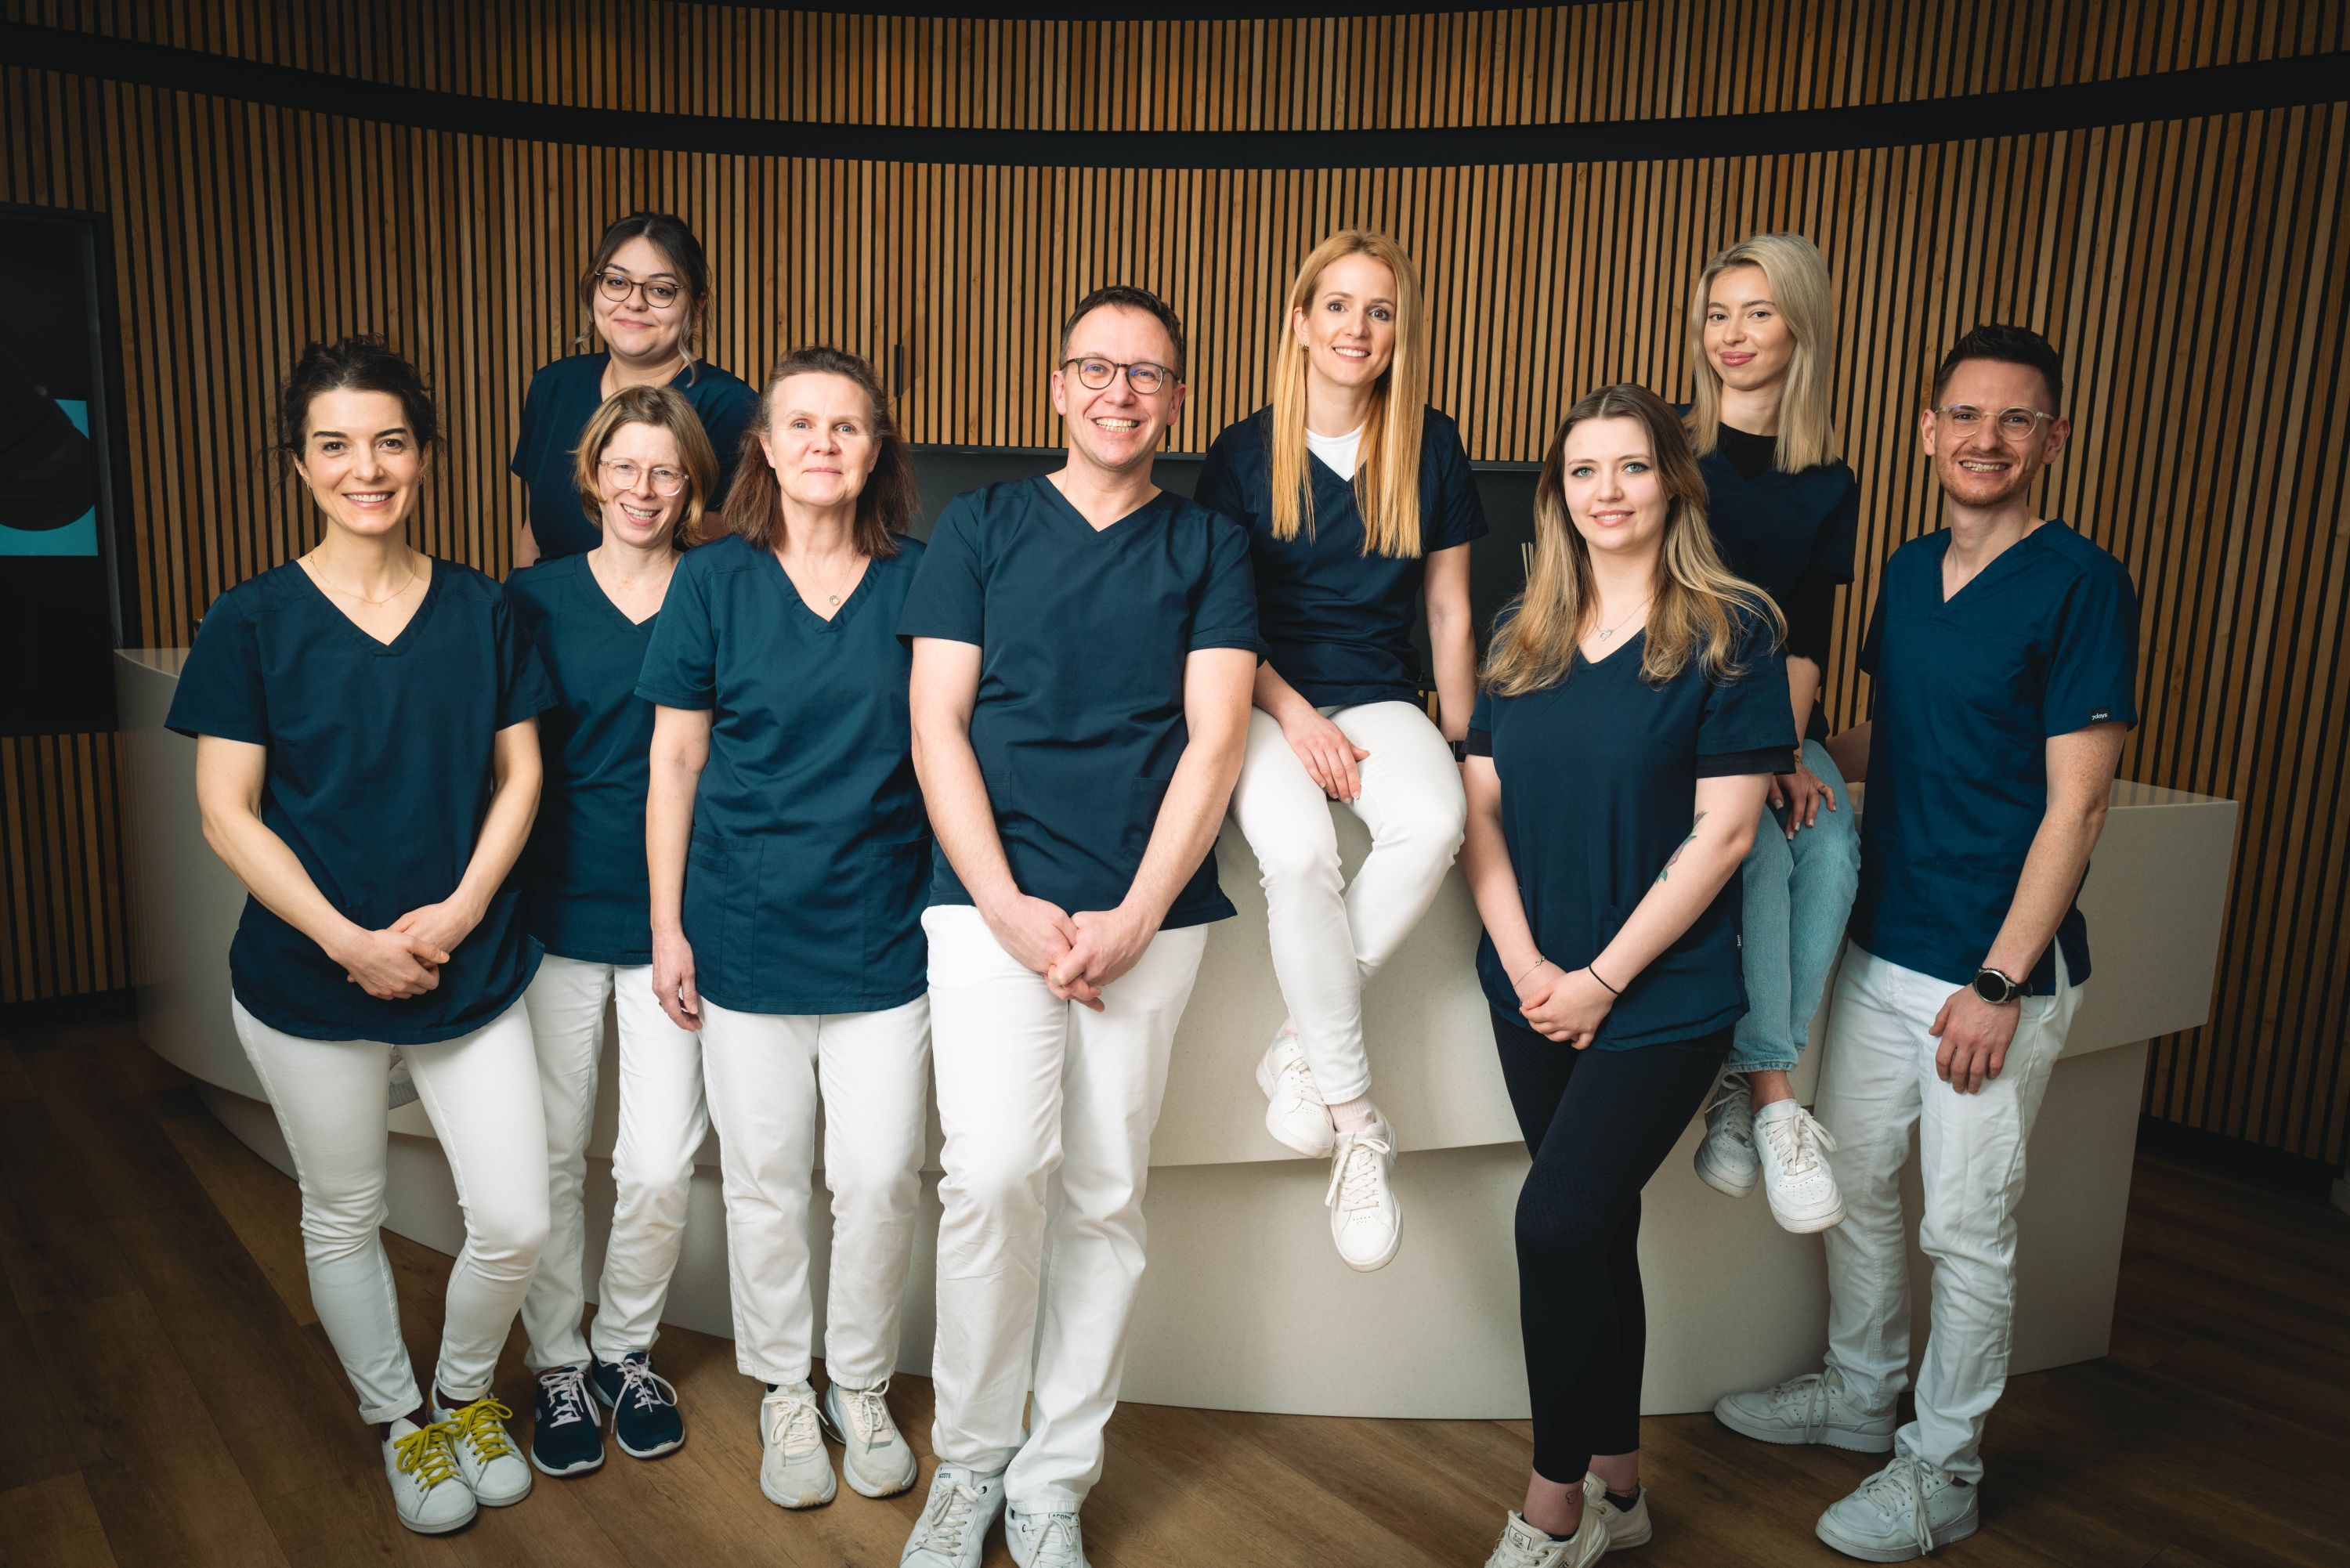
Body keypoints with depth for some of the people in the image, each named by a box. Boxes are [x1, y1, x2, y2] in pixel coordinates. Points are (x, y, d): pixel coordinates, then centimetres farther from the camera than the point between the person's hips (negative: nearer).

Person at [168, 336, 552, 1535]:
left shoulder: (481, 609, 1)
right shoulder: (251, 621, -5)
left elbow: (519, 773, 2)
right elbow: (227, 814, -7)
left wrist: (462, 908, -12)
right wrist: (350, 941, -16)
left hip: (473, 972, 1)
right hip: (308, 983, -1)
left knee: (516, 1224, 3)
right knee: (344, 1218, 15)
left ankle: (463, 1392, 33)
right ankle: (397, 1423, 39)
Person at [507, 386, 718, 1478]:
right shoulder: (536, 599, 2)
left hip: (671, 915, 0)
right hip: (553, 911, 1)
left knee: (660, 1163, 2)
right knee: (548, 1153, 8)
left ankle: (626, 1348, 27)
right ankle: (557, 1366, 28)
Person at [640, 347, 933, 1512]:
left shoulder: (919, 581, 0)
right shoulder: (715, 580, -1)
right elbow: (674, 760, 2)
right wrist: (667, 924, -1)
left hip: (883, 929, 1)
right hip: (747, 933, 0)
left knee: (880, 1177, 5)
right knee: (765, 1182, 11)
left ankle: (861, 1385, 30)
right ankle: (784, 1392, 33)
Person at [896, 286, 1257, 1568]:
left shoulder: (1208, 546, 10)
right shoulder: (981, 526, 9)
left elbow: (1214, 741, 2)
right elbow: (936, 725, 3)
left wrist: (1132, 918, -10)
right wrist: (1009, 906, -9)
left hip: (1148, 911, 1)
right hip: (993, 899, -1)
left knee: (1104, 1197, 4)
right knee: (995, 1171, -15)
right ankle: (968, 1459, 8)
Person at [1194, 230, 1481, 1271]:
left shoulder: (1430, 449, 8)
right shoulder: (1242, 455, 3)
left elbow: (1449, 611, 11)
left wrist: (1464, 744, 9)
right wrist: (1295, 714, -11)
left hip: (1380, 695, 2)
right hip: (1264, 697, -2)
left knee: (1434, 823, -33)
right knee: (1296, 848, -34)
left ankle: (1300, 1048, -16)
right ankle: (1356, 1119, -18)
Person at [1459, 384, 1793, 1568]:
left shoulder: (1731, 630, -6)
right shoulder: (1522, 634, 8)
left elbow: (1723, 830, -11)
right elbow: (1482, 806, 5)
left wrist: (1600, 980, -13)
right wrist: (1526, 963, -8)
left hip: (1663, 995, -4)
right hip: (1533, 990, 5)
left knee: (1557, 1223, -10)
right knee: (1596, 1232, 13)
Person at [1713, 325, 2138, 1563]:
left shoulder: (2081, 585, -12)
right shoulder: (1908, 571, 8)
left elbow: (2075, 805, -15)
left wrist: (2000, 982, -17)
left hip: (1993, 971, -6)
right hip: (1879, 947, 7)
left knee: (1966, 1229, 7)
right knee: (1855, 1186, 18)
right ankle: (1860, 1398, 39)